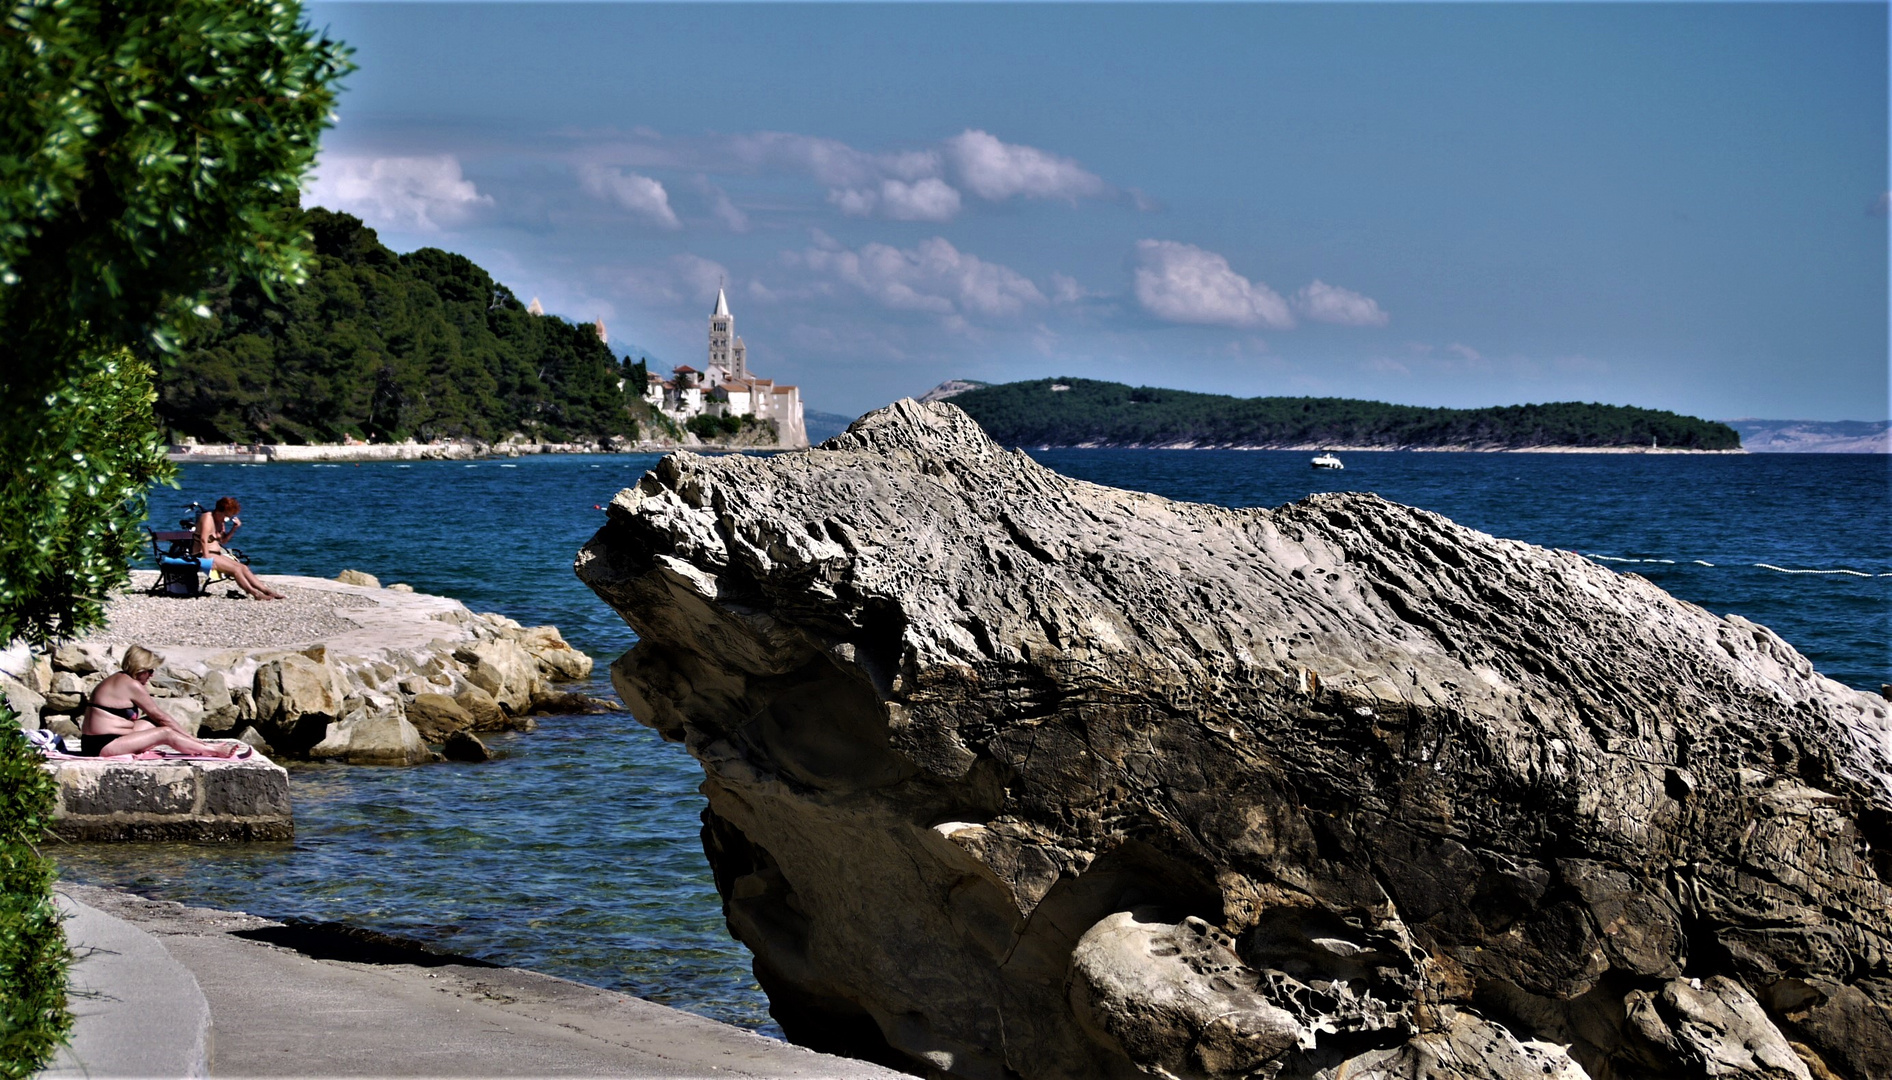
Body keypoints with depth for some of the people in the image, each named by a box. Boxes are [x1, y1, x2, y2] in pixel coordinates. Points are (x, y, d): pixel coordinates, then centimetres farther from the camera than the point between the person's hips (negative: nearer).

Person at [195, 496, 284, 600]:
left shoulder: (221, 521, 14)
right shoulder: (208, 517, -14)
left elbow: (222, 540, 19)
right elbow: (203, 540, -23)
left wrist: (234, 528, 4)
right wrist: (207, 559, -24)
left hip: (216, 555, 9)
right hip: (202, 556, -9)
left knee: (243, 568, -4)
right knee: (235, 569, -22)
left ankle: (267, 591, -11)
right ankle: (255, 593, -26)